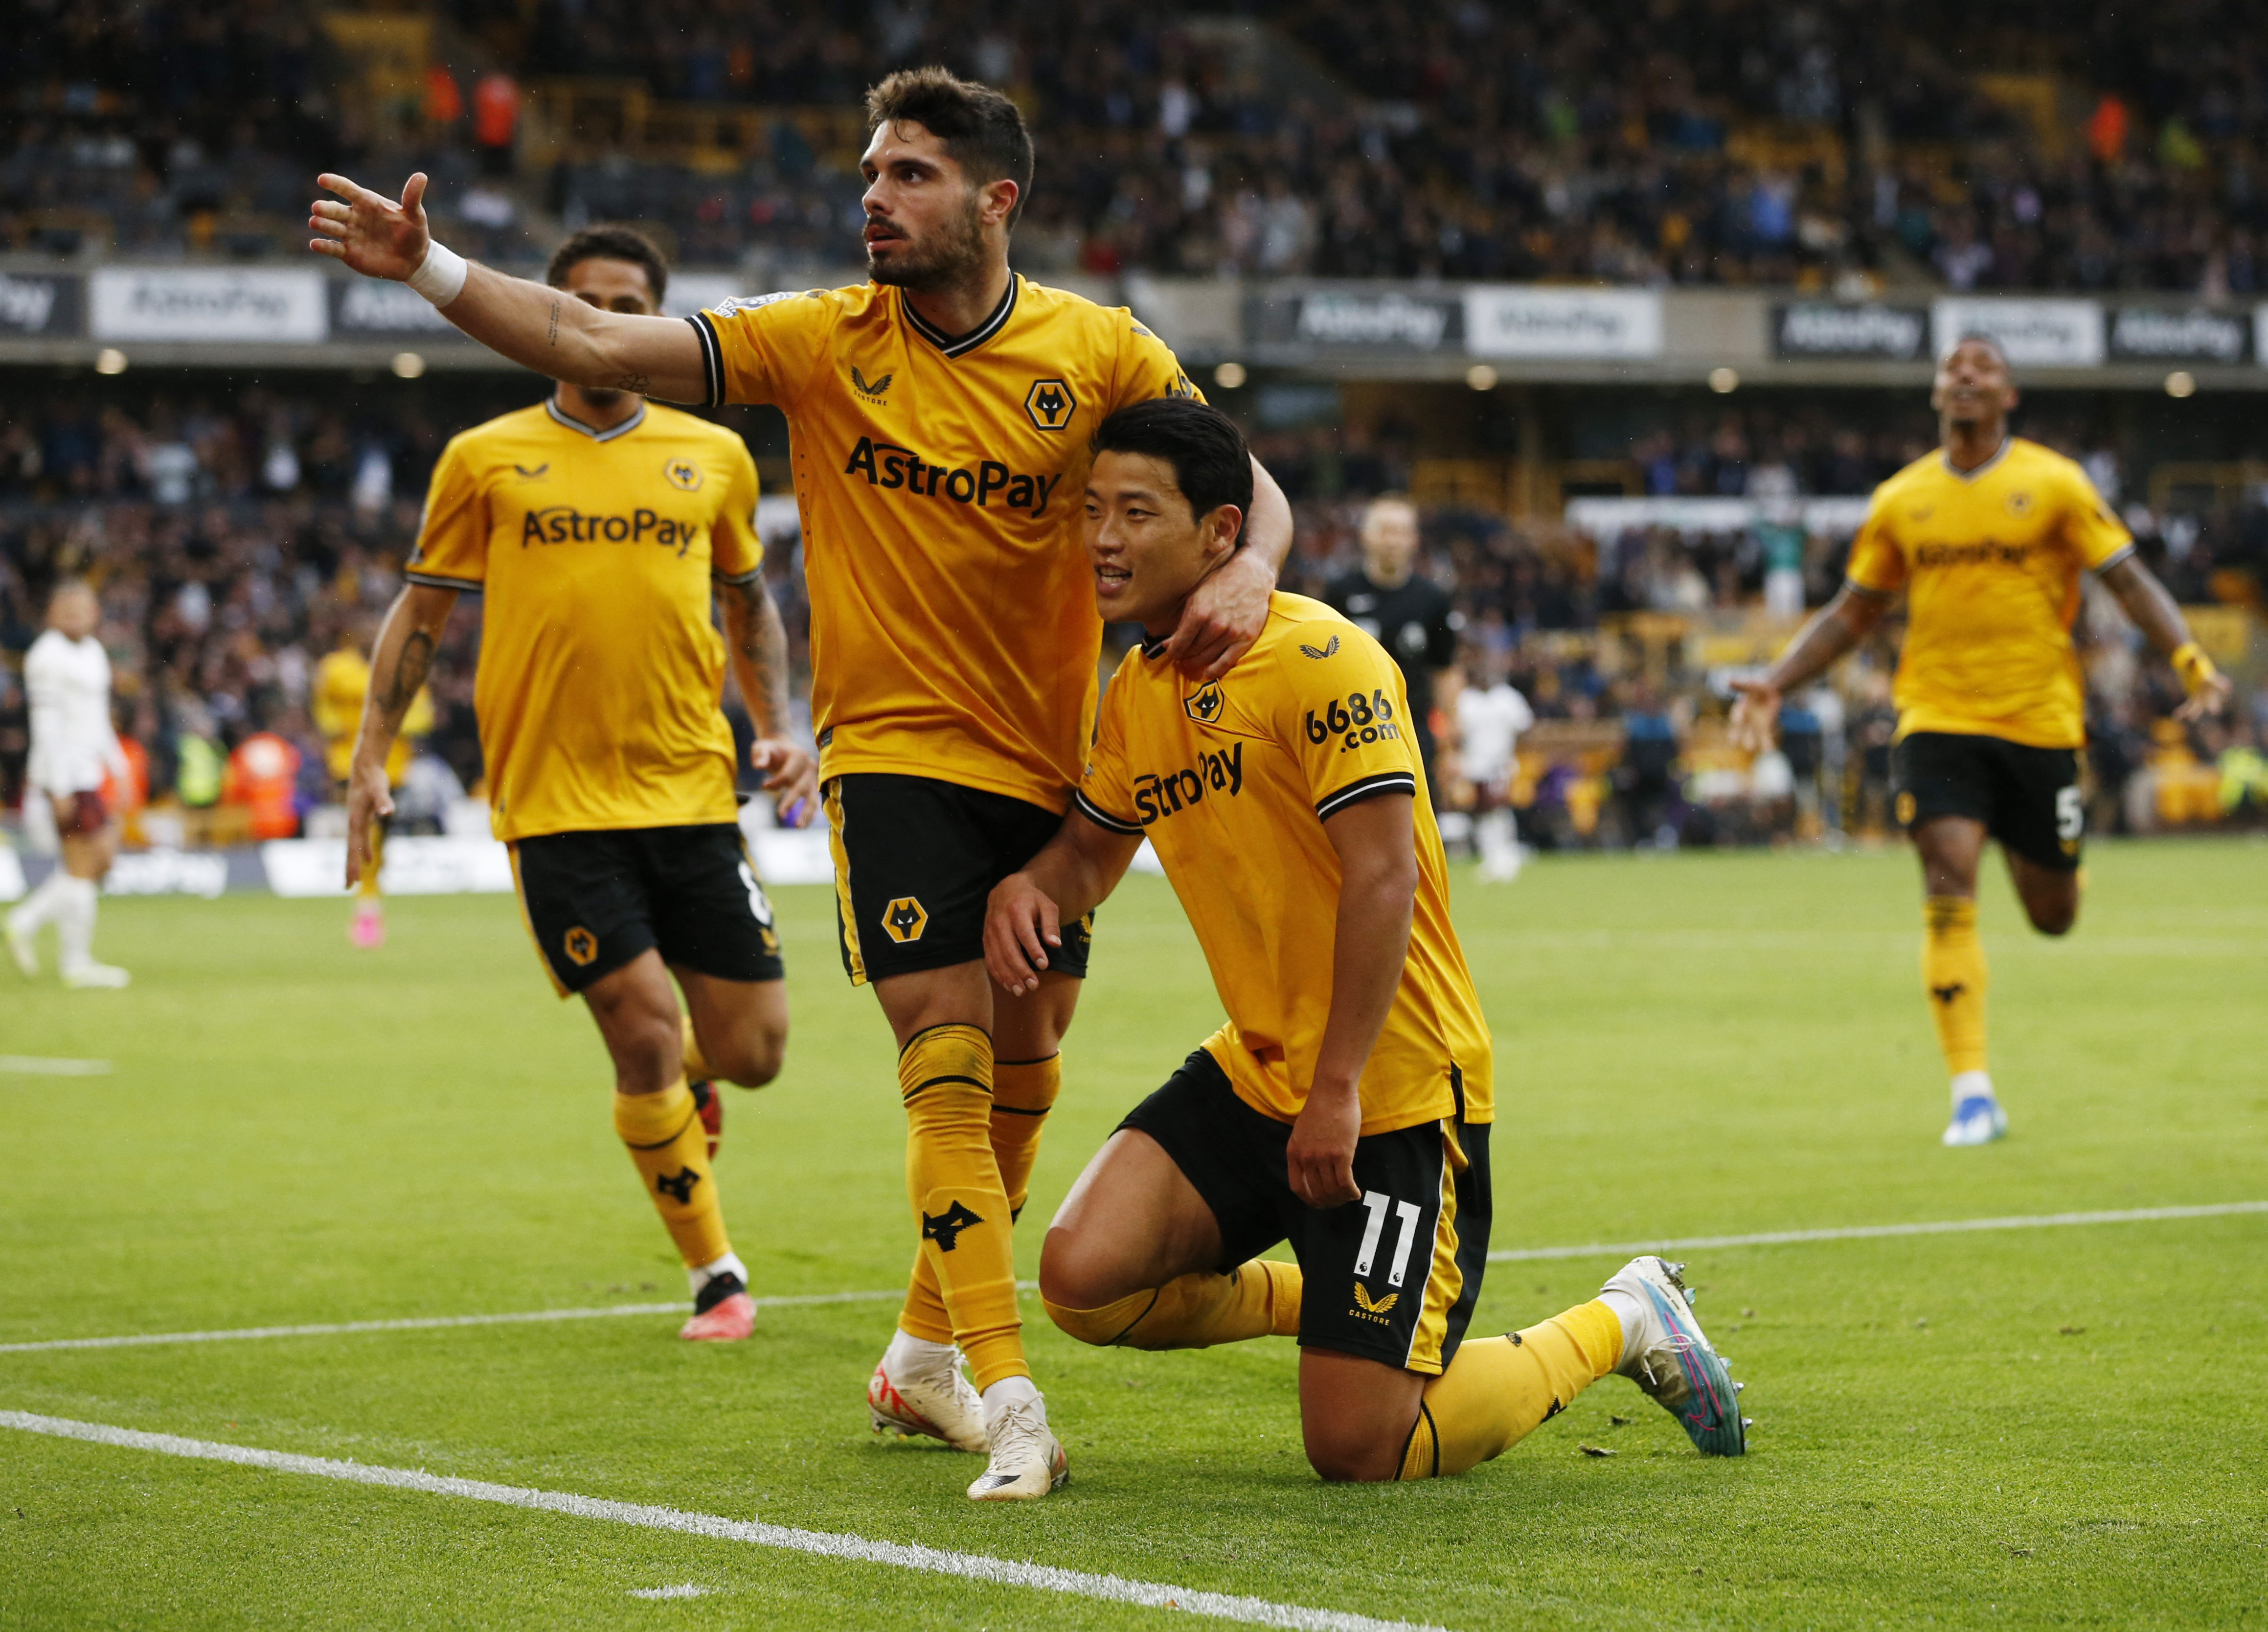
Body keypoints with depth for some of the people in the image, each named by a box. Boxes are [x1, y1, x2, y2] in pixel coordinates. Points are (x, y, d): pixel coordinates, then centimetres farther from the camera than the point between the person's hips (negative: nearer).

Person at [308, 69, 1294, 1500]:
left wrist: (1249, 568, -26)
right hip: (894, 751, -2)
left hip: (1050, 764, 3)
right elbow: (601, 346, -9)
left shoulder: (1099, 350, -4)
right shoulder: (824, 339, -5)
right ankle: (1005, 1395, -16)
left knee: (1023, 1069, 12)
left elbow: (1249, 484, -3)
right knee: (948, 1062, -14)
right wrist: (428, 268, -20)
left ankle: (926, 1354, 32)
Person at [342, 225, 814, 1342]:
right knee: (644, 1036, -9)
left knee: (748, 1053, 1)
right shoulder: (487, 460, 4)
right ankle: (715, 1277, 8)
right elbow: (420, 616, 10)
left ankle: (680, 1080, 39)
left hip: (691, 792, 2)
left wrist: (777, 729, 9)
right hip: (557, 802, -2)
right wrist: (371, 757, 2)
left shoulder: (713, 457, 10)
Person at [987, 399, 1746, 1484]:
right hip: (1255, 1073, 7)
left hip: (1395, 1092, -7)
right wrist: (1033, 888, -4)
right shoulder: (1138, 690, 9)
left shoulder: (1317, 659, -17)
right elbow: (1093, 845, 21)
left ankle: (1622, 1324, 17)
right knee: (1082, 1277, -13)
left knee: (1357, 1451, -9)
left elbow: (1386, 875, -21)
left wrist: (1338, 1089, -24)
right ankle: (1317, 1300, 17)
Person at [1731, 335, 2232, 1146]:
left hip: (2040, 721, -1)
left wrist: (2190, 659, -18)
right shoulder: (1900, 501, 6)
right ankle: (1972, 1093, -15)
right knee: (1948, 887, -16)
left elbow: (2129, 581, -2)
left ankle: (2050, 859, 48)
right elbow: (1852, 612, 14)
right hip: (1937, 719, 1)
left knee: (2053, 916, 7)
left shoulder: (2054, 484, -1)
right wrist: (1773, 684, 4)